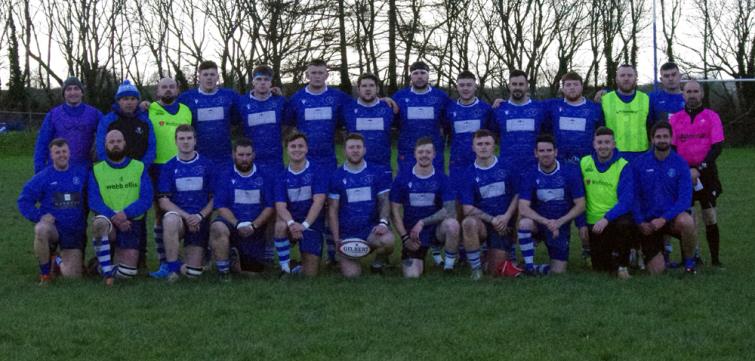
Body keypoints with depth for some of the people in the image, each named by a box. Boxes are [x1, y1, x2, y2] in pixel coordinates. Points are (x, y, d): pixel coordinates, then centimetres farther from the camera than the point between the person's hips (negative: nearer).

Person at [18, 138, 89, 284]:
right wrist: (39, 216, -15)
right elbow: (24, 200, -2)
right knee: (41, 229, -40)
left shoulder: (82, 172, 2)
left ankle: (60, 262, 33)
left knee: (72, 275, -6)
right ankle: (45, 274, -19)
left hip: (75, 232, 2)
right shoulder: (43, 177, -3)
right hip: (52, 226, -2)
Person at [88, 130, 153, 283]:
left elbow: (146, 199, -4)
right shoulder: (97, 170, 4)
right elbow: (94, 201, -7)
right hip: (108, 222, -1)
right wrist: (113, 216, -23)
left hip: (131, 223, 1)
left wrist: (126, 213, -21)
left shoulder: (139, 167, 7)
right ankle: (107, 271, -26)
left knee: (127, 273, -8)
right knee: (99, 223, -39)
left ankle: (119, 256, 27)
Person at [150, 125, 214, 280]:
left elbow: (215, 198, 4)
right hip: (178, 216, 0)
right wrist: (186, 216, -16)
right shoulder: (169, 167, 3)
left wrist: (200, 216, -13)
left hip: (200, 220, 0)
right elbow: (163, 201, -3)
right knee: (170, 219, -40)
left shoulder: (206, 165, 4)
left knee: (193, 273, -7)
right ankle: (171, 266, -27)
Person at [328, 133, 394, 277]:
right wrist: (336, 239, -6)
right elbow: (333, 210, 3)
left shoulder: (378, 173, 5)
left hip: (371, 228, 0)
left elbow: (384, 201, 3)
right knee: (351, 274, -17)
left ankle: (378, 265, 0)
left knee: (387, 240, -35)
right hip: (347, 234, 0)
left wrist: (383, 222, -17)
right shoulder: (337, 176, 4)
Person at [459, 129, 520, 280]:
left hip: (504, 225, 1)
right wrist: (492, 219, -16)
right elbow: (468, 209, -8)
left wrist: (506, 217, -11)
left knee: (495, 271, -6)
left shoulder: (506, 168, 1)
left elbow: (517, 194, 4)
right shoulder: (469, 174, -3)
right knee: (469, 223, -37)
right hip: (482, 223, -1)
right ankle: (476, 269, -22)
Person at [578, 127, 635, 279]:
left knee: (625, 224, -38)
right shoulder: (584, 163, 0)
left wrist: (606, 218, -30)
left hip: (617, 218, -3)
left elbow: (627, 200, -19)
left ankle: (622, 263, -13)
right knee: (600, 268, 1)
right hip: (594, 222, 3)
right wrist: (581, 224, 0)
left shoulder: (623, 166, -10)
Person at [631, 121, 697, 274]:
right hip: (648, 223, 1)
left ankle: (689, 263, -12)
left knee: (686, 221, -37)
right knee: (657, 271, -9)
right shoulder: (638, 164, -1)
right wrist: (640, 222, -12)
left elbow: (685, 198, -12)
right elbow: (634, 196, 0)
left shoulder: (680, 164, -5)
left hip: (672, 218, -1)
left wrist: (664, 219, -23)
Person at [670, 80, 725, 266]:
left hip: (706, 173, -1)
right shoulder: (675, 118, 7)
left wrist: (699, 170, -14)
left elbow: (717, 146, -5)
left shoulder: (712, 116, 2)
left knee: (710, 216, -1)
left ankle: (715, 258, 5)